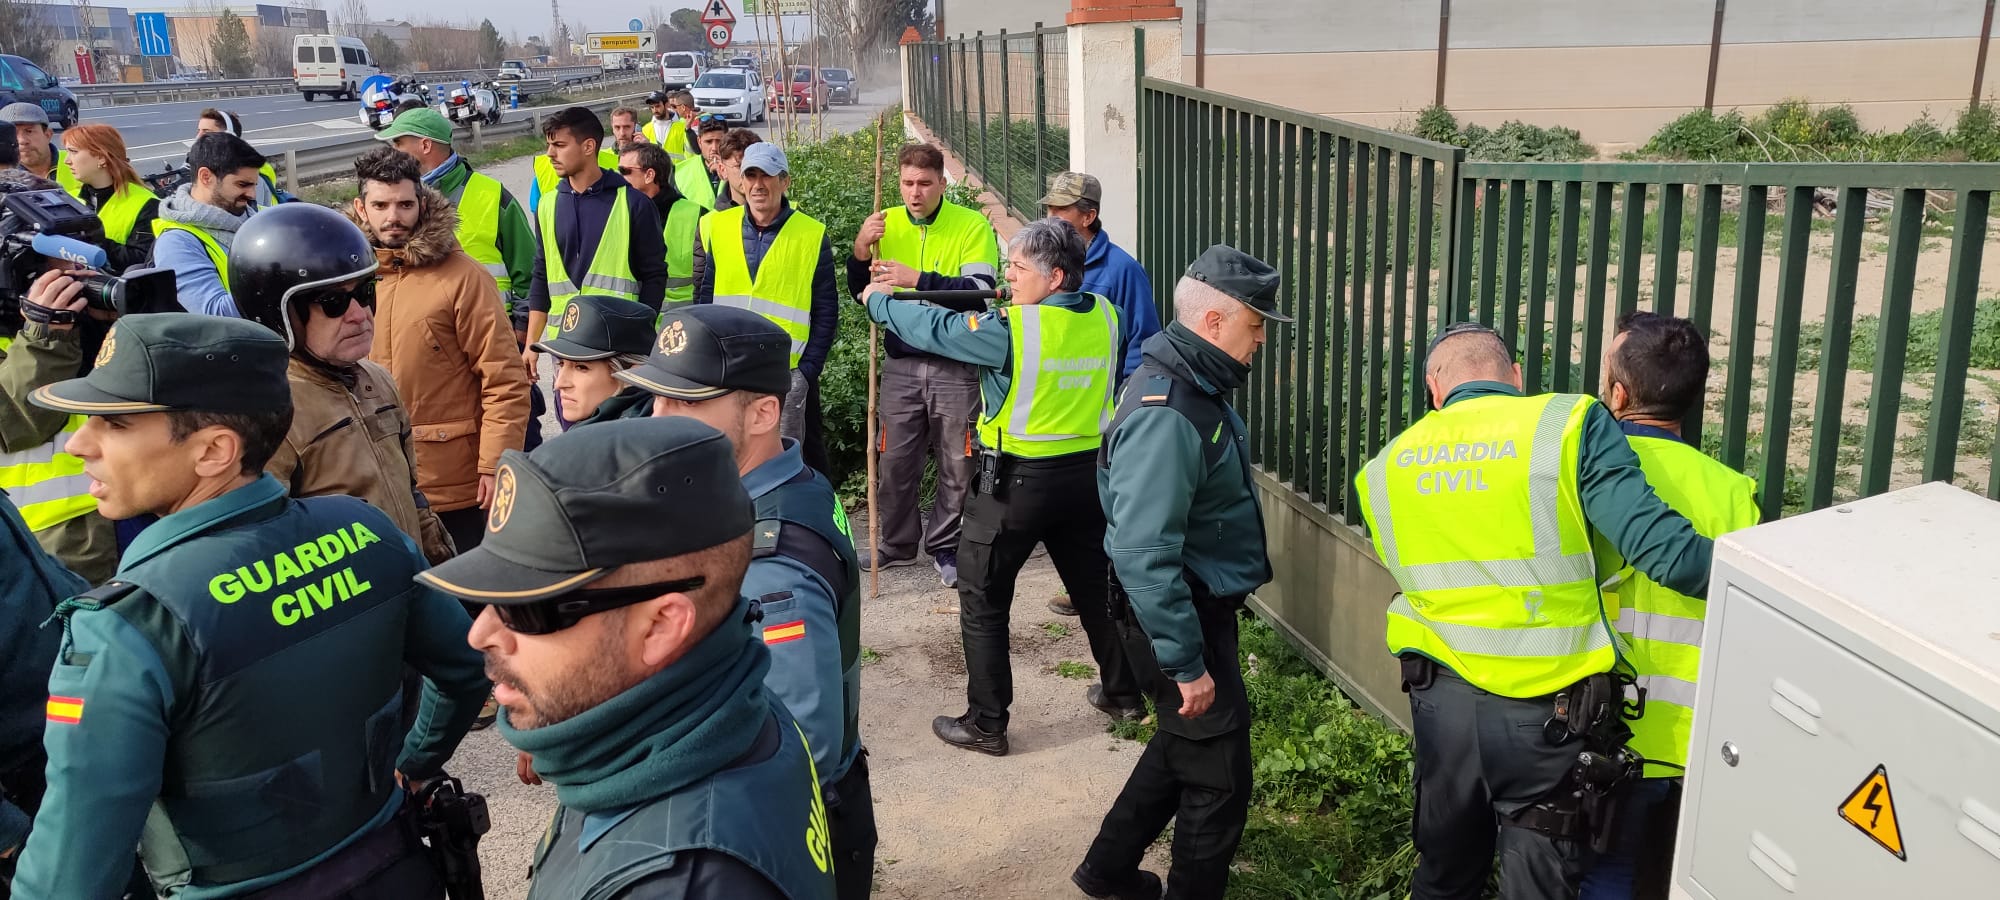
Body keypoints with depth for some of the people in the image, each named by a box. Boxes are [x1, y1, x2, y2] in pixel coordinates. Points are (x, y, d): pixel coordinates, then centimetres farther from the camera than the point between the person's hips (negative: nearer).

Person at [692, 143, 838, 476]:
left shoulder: (812, 235, -3)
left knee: (801, 460, 7)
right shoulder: (717, 227, 4)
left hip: (789, 373, -3)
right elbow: (704, 299, 9)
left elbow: (826, 311, -1)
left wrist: (808, 369, -8)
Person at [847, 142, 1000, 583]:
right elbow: (862, 293, 8)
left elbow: (979, 291, -18)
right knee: (895, 461, 10)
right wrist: (861, 251, -11)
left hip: (956, 366, -3)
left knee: (957, 464, 5)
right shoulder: (886, 224, 4)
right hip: (901, 363, 3)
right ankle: (897, 544, 28)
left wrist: (917, 279, -26)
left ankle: (945, 547, 22)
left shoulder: (972, 226, -7)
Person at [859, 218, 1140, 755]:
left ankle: (985, 724, 14)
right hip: (1088, 474, 6)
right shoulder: (1106, 316, -2)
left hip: (1017, 481, -6)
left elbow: (934, 329, -10)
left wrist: (880, 301, 9)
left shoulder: (1011, 329, -20)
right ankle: (1123, 692, 36)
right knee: (1095, 586, 22)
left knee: (982, 601, 8)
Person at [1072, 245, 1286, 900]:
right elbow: (1144, 556, -31)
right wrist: (1186, 665, -26)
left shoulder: (1198, 388, 5)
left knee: (1183, 745, 25)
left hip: (1204, 603, 11)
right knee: (1218, 776, 5)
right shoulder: (1164, 417, -28)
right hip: (1174, 618, -11)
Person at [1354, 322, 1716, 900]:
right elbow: (1662, 548, -17)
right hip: (1548, 714, -4)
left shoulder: (1386, 466, 3)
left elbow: (1422, 573, 7)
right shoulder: (1570, 427, -11)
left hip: (1440, 700, 4)